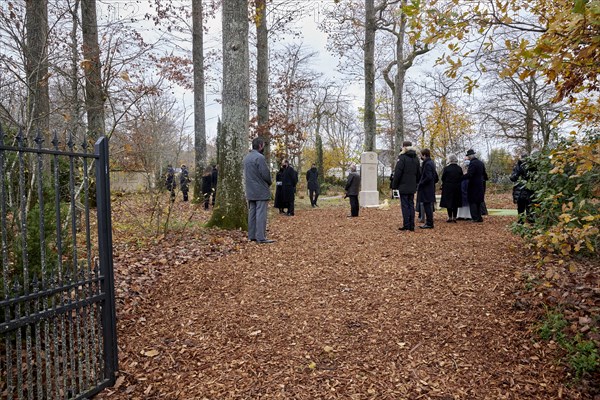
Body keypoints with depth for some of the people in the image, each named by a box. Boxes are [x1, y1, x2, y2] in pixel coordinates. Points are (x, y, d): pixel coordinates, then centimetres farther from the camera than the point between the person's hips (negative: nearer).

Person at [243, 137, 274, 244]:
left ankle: (251, 236, 16)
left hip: (250, 191, 9)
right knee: (261, 214, -6)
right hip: (261, 191, -8)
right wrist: (269, 183, 2)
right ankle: (261, 237, -5)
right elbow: (266, 174, -17)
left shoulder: (246, 158, 13)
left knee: (252, 213, 12)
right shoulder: (260, 157, -16)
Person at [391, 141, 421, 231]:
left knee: (405, 205, -3)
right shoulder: (416, 158, 12)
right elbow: (419, 173, 18)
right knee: (411, 205, 10)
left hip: (403, 186, -6)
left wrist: (394, 185, -8)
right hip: (412, 187, 7)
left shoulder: (402, 157, -11)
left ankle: (406, 225, -2)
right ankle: (411, 226, 11)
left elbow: (397, 173, -13)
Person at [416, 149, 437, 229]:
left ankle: (429, 224, -1)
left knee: (427, 206, -5)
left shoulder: (427, 164, -17)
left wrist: (420, 184, -15)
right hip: (431, 188, 10)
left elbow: (428, 177, -24)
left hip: (426, 189, -10)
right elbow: (435, 176, 20)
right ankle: (429, 222, 19)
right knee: (429, 206, 14)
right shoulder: (431, 163, 14)